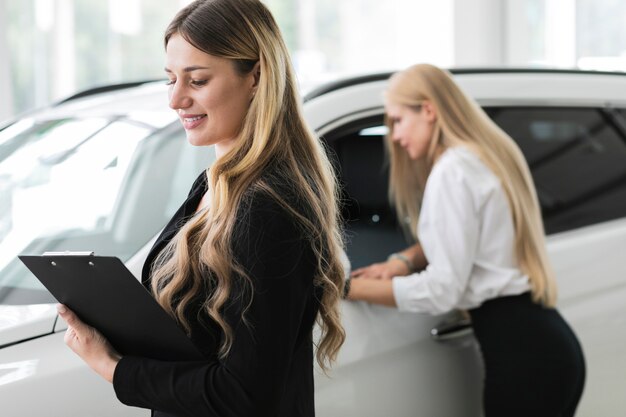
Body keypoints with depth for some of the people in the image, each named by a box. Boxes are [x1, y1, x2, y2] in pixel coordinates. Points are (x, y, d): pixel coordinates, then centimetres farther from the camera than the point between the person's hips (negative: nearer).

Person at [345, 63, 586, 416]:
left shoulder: (453, 169, -13)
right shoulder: (489, 154, 15)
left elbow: (440, 291, -16)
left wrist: (348, 288, -9)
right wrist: (407, 260, 11)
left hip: (519, 350, -9)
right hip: (546, 341, 9)